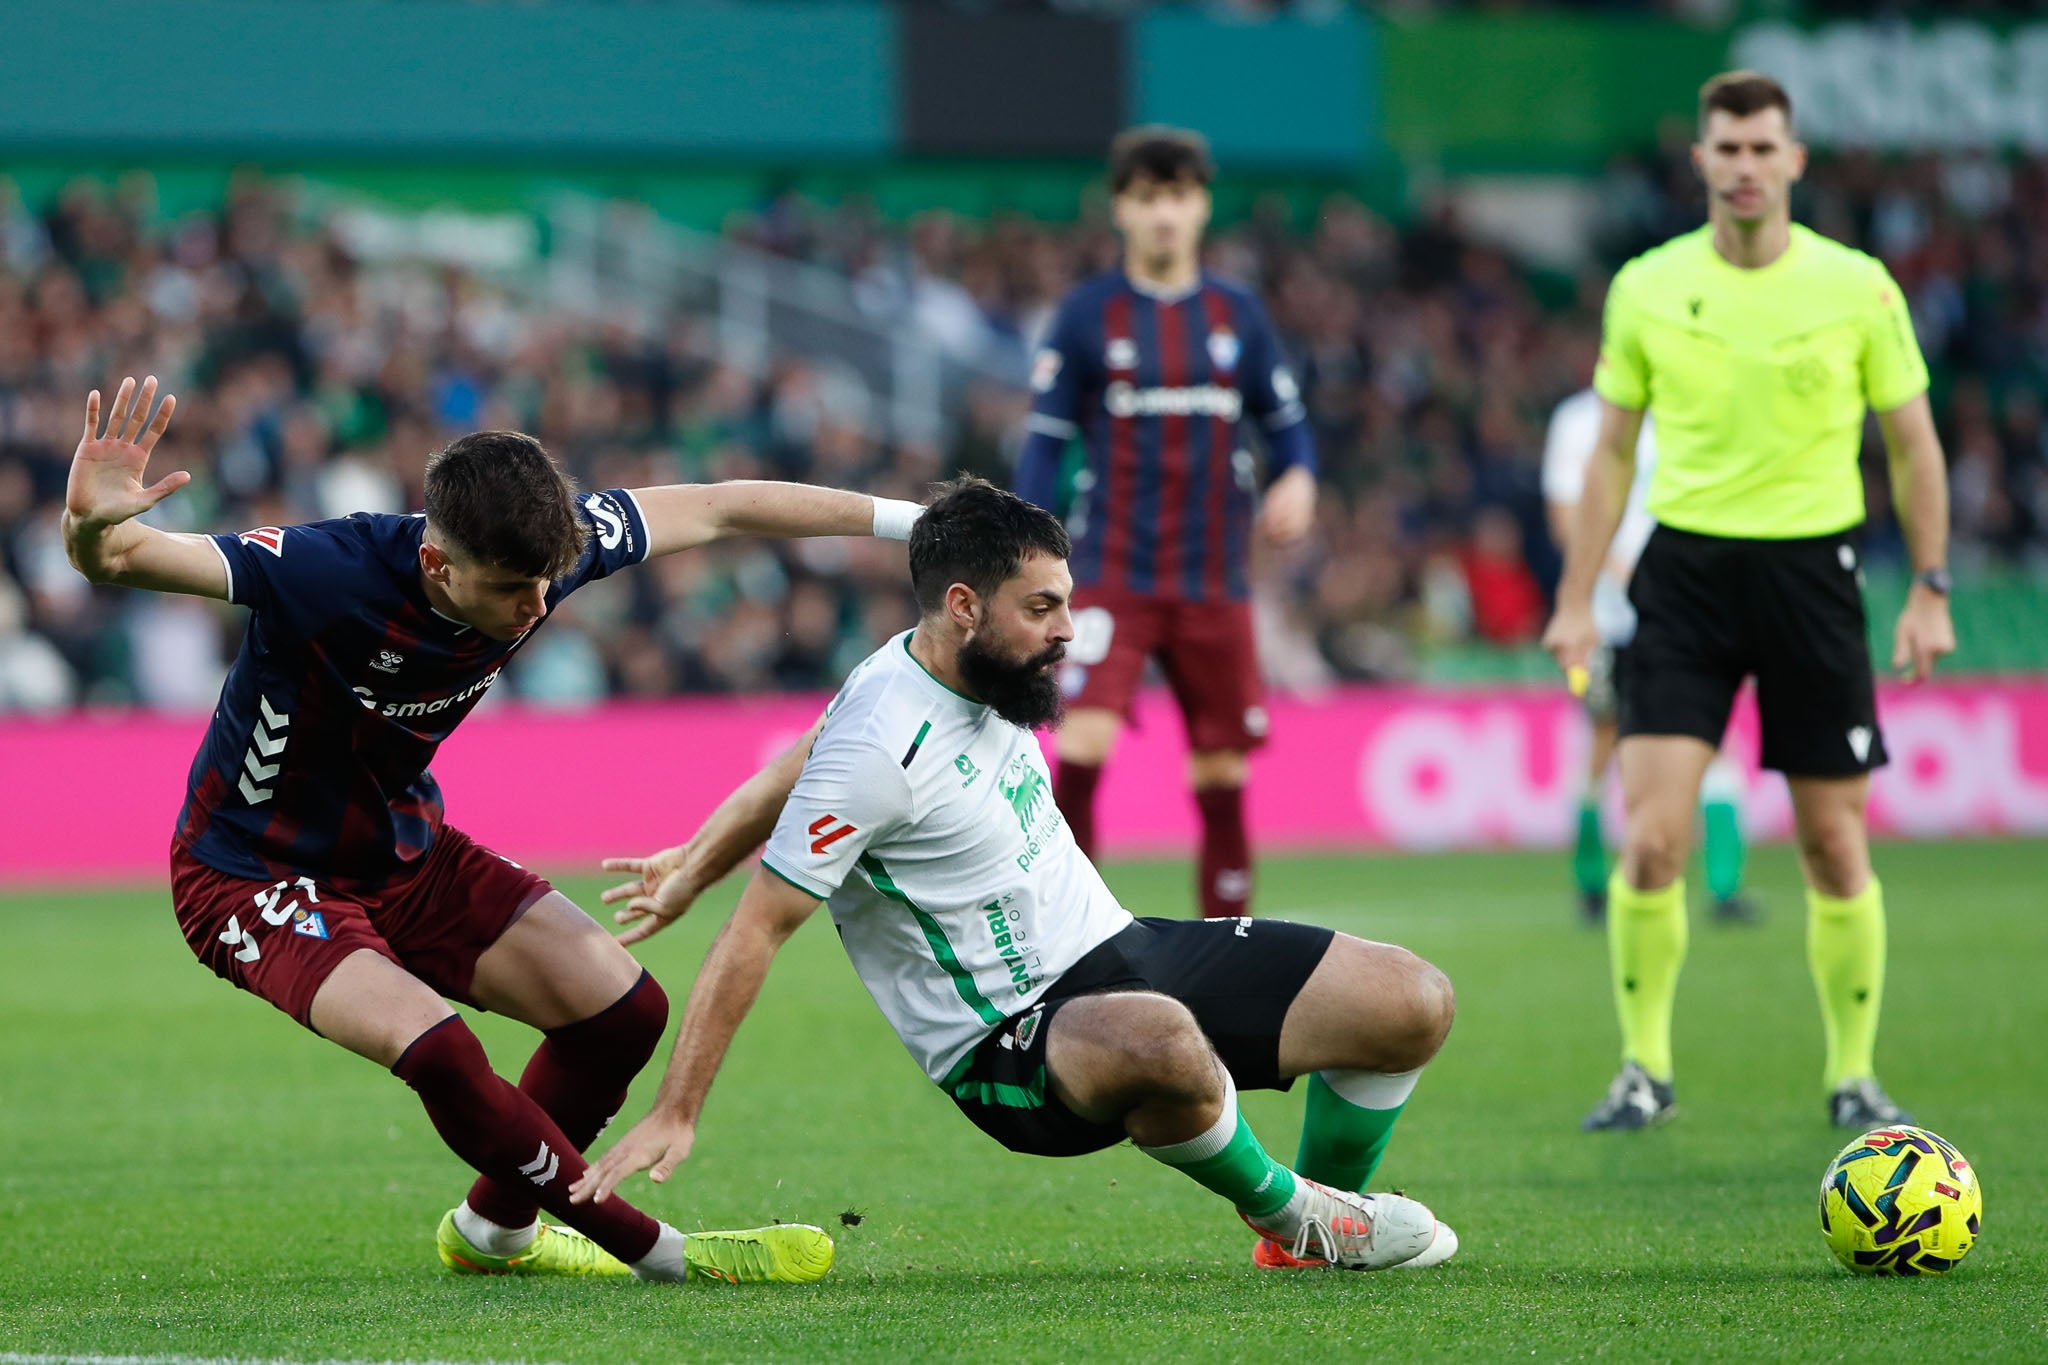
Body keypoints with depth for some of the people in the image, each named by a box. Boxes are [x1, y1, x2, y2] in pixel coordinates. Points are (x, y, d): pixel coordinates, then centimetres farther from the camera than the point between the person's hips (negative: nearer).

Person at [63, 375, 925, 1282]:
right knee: (437, 1050, -29)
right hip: (253, 876, -7)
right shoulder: (333, 571, -36)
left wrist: (901, 517, 2)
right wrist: (94, 525, -66)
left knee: (623, 1008, 1)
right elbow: (121, 560, -42)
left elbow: (719, 511, -4)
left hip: (403, 850, 7)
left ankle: (495, 1228, 26)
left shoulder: (534, 551, -18)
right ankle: (656, 1253, -12)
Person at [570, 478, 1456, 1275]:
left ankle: (1333, 1211, 25)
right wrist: (673, 1115, -18)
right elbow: (757, 930, -19)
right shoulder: (878, 748, -23)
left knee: (1411, 1003, -2)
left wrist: (693, 867, 29)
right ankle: (1292, 1216, -13)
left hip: (1118, 949, 9)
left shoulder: (975, 669, 2)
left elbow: (794, 772, 18)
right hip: (1013, 1042, -9)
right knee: (1161, 1043, -44)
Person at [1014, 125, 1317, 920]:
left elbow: (1286, 421, 15)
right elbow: (1045, 443, 4)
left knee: (1222, 771, 4)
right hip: (1111, 577, -2)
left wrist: (1298, 480, -8)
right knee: (1083, 748, -20)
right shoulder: (1087, 316, 2)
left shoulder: (1238, 316, 8)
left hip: (1215, 580, 2)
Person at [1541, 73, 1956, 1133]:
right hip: (1686, 568, 0)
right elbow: (1613, 450, 10)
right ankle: (1644, 1066, 3)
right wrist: (1576, 598, 6)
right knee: (1652, 836, -11)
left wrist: (1930, 589, 1)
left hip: (1811, 569, 0)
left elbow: (1911, 443, 6)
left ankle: (1853, 1074, 16)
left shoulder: (1858, 288, -1)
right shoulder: (1647, 288, 2)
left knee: (1834, 845, 3)